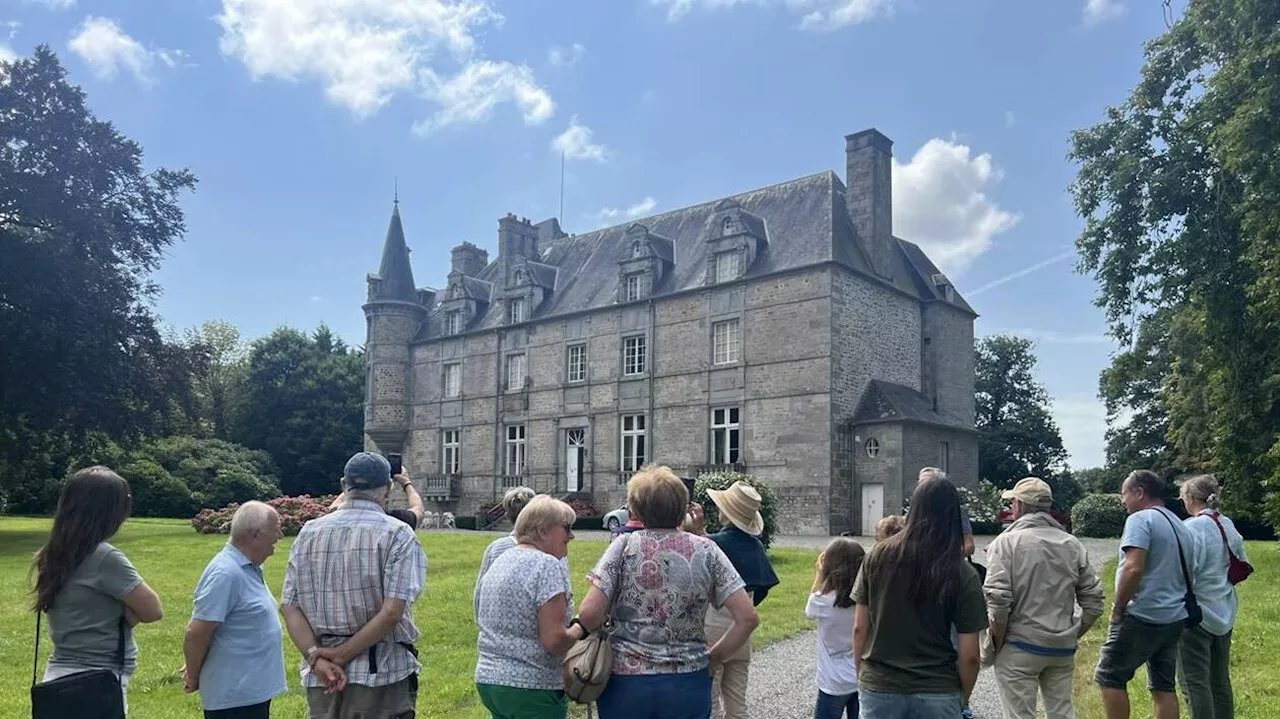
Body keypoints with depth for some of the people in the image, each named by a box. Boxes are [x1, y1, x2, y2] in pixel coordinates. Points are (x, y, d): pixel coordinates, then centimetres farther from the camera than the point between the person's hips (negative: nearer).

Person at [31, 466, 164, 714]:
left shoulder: (54, 555, 6)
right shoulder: (105, 558, -19)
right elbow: (153, 610, -13)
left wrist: (120, 613, -5)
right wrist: (125, 610, 4)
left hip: (60, 677, 8)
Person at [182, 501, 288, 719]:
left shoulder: (248, 568, 8)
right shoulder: (226, 573, -23)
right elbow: (196, 633, -22)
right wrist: (193, 678, -8)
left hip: (252, 690, 10)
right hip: (235, 694, -10)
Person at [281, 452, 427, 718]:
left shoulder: (309, 532, 4)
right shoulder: (397, 534, -9)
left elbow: (289, 606, -1)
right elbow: (391, 611, -18)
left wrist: (316, 657, -8)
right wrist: (342, 655, -11)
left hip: (321, 677, 4)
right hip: (381, 674, -4)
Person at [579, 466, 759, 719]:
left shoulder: (624, 546, -7)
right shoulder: (706, 551, -4)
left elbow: (589, 613, -14)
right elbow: (747, 617, -8)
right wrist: (713, 657, 5)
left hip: (627, 682, -1)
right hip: (687, 687, 1)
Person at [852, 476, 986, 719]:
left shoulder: (877, 555, -6)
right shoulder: (962, 574, -10)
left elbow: (859, 629, -1)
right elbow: (969, 656, -8)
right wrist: (964, 698, 9)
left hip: (878, 689, 1)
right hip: (936, 694, -1)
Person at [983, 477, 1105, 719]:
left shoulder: (1006, 542, -11)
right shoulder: (1073, 545, 5)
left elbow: (997, 602, -18)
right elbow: (1093, 602, 5)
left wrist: (997, 644, -6)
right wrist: (1074, 636, 14)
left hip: (1019, 647, -5)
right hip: (1063, 649, 5)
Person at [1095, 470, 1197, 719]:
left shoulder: (1141, 519, -13)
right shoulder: (1182, 527, 16)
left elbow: (1133, 569, -23)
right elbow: (1187, 574, 24)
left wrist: (1118, 608, -14)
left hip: (1143, 617, -9)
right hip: (1175, 618, 9)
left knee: (1109, 676, 2)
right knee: (1163, 686, 11)